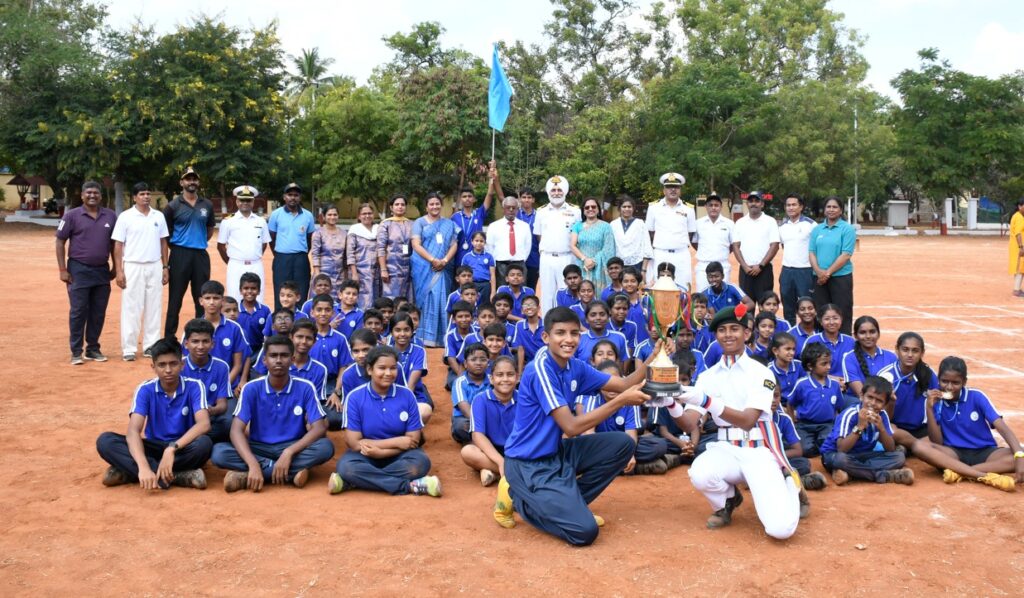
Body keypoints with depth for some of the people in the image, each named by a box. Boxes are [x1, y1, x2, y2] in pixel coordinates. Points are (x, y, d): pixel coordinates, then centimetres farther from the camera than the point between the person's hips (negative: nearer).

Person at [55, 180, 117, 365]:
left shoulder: (110, 216, 7)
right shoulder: (72, 215, -2)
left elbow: (114, 243, 14)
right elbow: (60, 242, -2)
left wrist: (115, 267, 11)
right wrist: (63, 269, -7)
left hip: (102, 270, 3)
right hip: (79, 270, -3)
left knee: (98, 313, 8)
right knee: (78, 312, -1)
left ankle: (93, 349, 19)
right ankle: (76, 352, 6)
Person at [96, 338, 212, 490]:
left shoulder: (194, 387, -10)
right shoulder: (145, 390, -8)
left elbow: (204, 424, -25)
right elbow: (133, 431, -21)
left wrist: (172, 448, -39)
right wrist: (143, 466, -39)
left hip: (183, 448, -2)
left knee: (203, 443, -36)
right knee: (105, 441, -22)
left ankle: (129, 471, -23)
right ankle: (176, 476, -33)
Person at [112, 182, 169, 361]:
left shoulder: (159, 216, 8)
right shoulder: (125, 217, -2)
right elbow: (118, 245, -3)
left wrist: (165, 267, 8)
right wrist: (118, 271, -9)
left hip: (154, 266, 4)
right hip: (133, 266, -3)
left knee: (154, 308, 7)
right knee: (131, 308, -2)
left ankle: (151, 346, 15)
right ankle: (129, 348, 3)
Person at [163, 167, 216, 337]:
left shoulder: (207, 205, 8)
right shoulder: (173, 206, -2)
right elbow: (165, 233, 2)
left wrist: (200, 242, 10)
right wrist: (176, 247, 0)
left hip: (201, 254, 3)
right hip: (180, 254, -3)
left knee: (202, 297, 8)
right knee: (175, 298, 1)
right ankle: (170, 337, 6)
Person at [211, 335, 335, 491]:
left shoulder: (305, 388, -8)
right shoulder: (251, 389, -8)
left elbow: (319, 428, -13)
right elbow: (236, 430, -16)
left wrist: (289, 452, -29)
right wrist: (253, 464, -33)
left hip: (292, 448, 0)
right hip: (259, 448, 0)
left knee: (326, 447, -30)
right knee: (219, 452, -27)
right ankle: (291, 472, -27)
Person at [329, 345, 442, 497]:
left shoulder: (407, 395, -6)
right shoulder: (355, 397, -11)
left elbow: (413, 440, -7)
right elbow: (354, 443, -14)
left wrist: (380, 451, -21)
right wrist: (397, 442, -14)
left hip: (398, 456, 1)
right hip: (366, 456, -1)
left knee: (420, 462, -30)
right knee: (346, 466, -32)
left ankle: (350, 482, -25)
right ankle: (411, 486, -27)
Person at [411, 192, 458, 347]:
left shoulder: (449, 224, 16)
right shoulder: (420, 222, 6)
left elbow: (454, 245, 9)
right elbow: (416, 245, -5)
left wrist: (444, 260, -9)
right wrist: (433, 260, -15)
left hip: (441, 269, 3)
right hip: (423, 268, -3)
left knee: (439, 300, -3)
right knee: (426, 299, -5)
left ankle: (436, 337, 1)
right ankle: (424, 337, -3)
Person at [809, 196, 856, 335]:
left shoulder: (847, 229, -3)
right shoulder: (817, 229, 11)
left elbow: (846, 255, -11)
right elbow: (812, 252, 6)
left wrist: (828, 273, -14)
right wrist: (818, 271, -11)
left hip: (841, 277, -4)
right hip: (819, 278, 4)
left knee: (842, 314, -1)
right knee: (822, 313, 9)